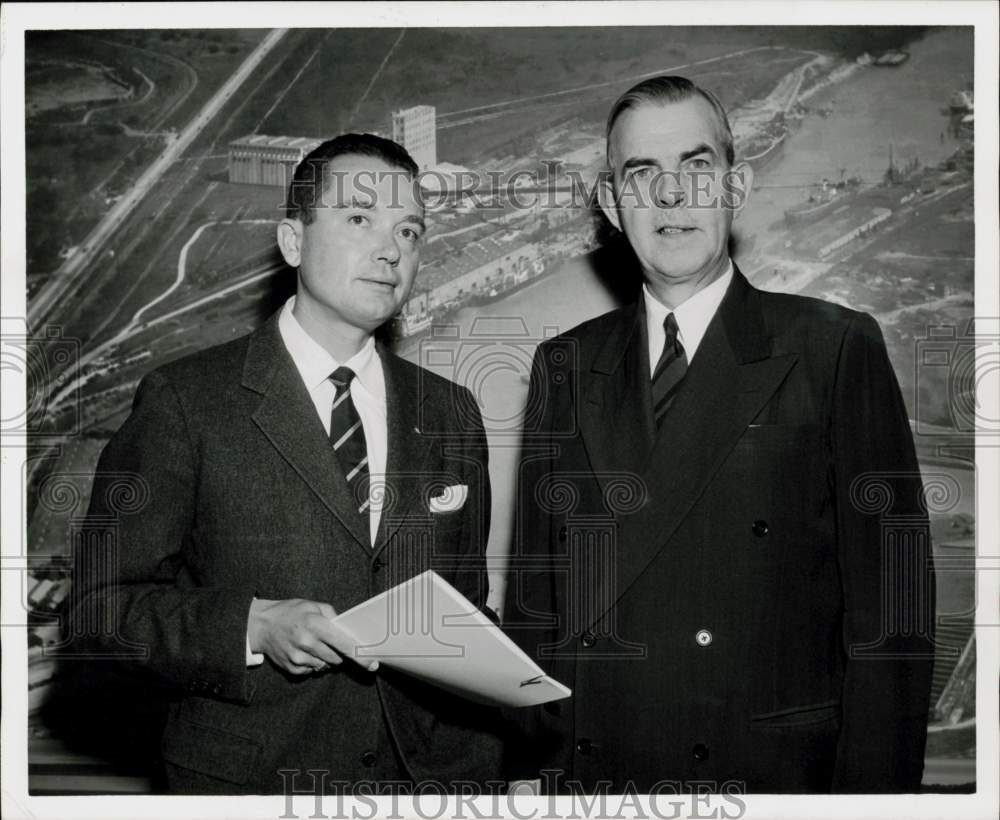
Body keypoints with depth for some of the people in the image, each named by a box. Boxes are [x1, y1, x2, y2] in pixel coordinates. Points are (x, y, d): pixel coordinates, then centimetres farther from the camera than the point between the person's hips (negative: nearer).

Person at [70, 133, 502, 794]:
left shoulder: (451, 414, 5)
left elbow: (465, 600, 11)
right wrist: (253, 626, -22)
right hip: (252, 777, -3)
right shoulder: (185, 401, -8)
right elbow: (105, 599, -8)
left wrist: (479, 752, 2)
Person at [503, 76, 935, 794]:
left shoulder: (838, 349, -5)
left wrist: (870, 791, -12)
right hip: (589, 776, 3)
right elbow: (533, 592, 7)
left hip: (775, 774, -3)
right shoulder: (566, 366, 6)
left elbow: (890, 605, -7)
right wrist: (529, 765, 2)